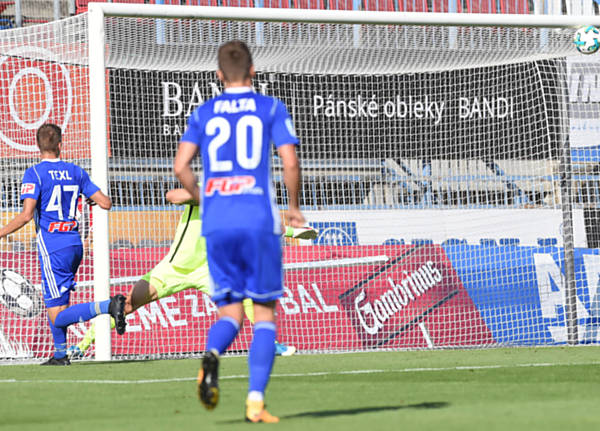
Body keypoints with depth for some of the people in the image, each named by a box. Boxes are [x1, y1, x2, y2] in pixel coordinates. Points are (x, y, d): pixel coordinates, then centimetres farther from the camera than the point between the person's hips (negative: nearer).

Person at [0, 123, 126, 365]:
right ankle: (60, 355, 24)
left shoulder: (35, 174, -8)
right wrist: (93, 198, 29)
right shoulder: (75, 172, 8)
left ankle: (108, 306, -28)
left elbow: (26, 215, -18)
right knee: (52, 302, 24)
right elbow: (105, 203, 6)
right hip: (75, 245, 7)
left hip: (53, 248, -7)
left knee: (58, 318, -8)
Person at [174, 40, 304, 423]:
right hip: (259, 220, -2)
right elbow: (290, 163, -5)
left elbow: (181, 166, 3)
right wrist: (294, 206, 11)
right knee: (265, 313, 6)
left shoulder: (204, 113, 12)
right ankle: (256, 401, -5)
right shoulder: (271, 108, 5)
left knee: (230, 313, 11)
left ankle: (211, 356, -23)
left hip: (216, 223, 2)